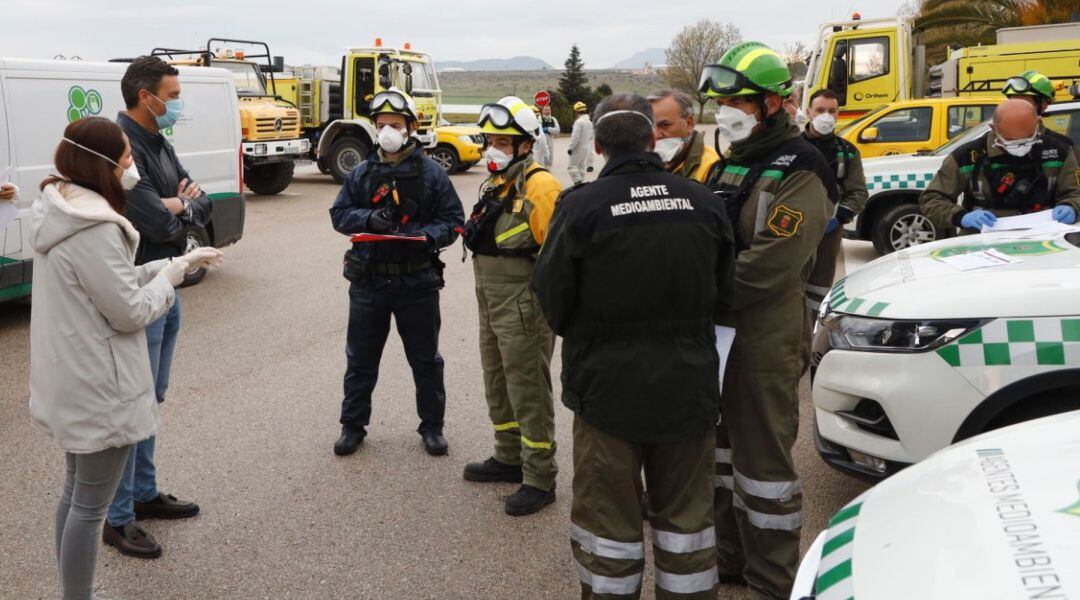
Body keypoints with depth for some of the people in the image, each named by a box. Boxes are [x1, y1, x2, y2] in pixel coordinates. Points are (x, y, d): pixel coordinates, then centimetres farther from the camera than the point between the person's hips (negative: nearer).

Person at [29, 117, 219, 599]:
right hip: (100, 389, -10)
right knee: (90, 505, 3)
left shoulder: (62, 211, 6)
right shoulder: (94, 229, -25)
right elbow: (131, 311, -21)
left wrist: (179, 263, 10)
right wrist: (171, 276, -4)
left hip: (70, 380, 10)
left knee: (75, 491, 22)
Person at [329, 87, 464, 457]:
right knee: (360, 358, 12)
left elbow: (452, 220, -3)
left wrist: (424, 236, -22)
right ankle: (353, 425, 27)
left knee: (425, 359, 11)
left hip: (418, 282, -2)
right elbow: (339, 214, 4)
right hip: (368, 281, 2)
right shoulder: (361, 173, 6)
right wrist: (369, 219, -16)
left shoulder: (431, 173, -2)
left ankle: (432, 427, 26)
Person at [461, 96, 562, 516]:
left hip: (523, 307, -10)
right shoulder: (494, 185, 12)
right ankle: (509, 458, 36)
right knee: (497, 386, 20)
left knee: (529, 394, -1)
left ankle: (539, 480, 10)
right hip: (491, 304, 10)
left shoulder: (539, 186, -18)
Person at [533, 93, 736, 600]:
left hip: (608, 388, -3)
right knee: (686, 517, 18)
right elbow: (723, 293, 7)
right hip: (689, 387, 3)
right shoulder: (703, 201, -3)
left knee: (608, 520, 11)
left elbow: (553, 305, -8)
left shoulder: (581, 207, -14)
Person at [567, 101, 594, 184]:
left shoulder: (579, 122, -18)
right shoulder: (589, 122, 10)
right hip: (587, 146, 9)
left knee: (572, 166, -5)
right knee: (582, 166, 15)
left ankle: (578, 182, -14)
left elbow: (575, 137, -20)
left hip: (578, 147, -9)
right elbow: (591, 136, 15)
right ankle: (582, 183, 17)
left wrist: (570, 148, -14)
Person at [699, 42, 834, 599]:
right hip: (718, 333, 9)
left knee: (762, 456, 0)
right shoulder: (732, 165, 14)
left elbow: (768, 267, -23)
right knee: (723, 446, 18)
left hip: (765, 339, -9)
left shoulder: (799, 173, -14)